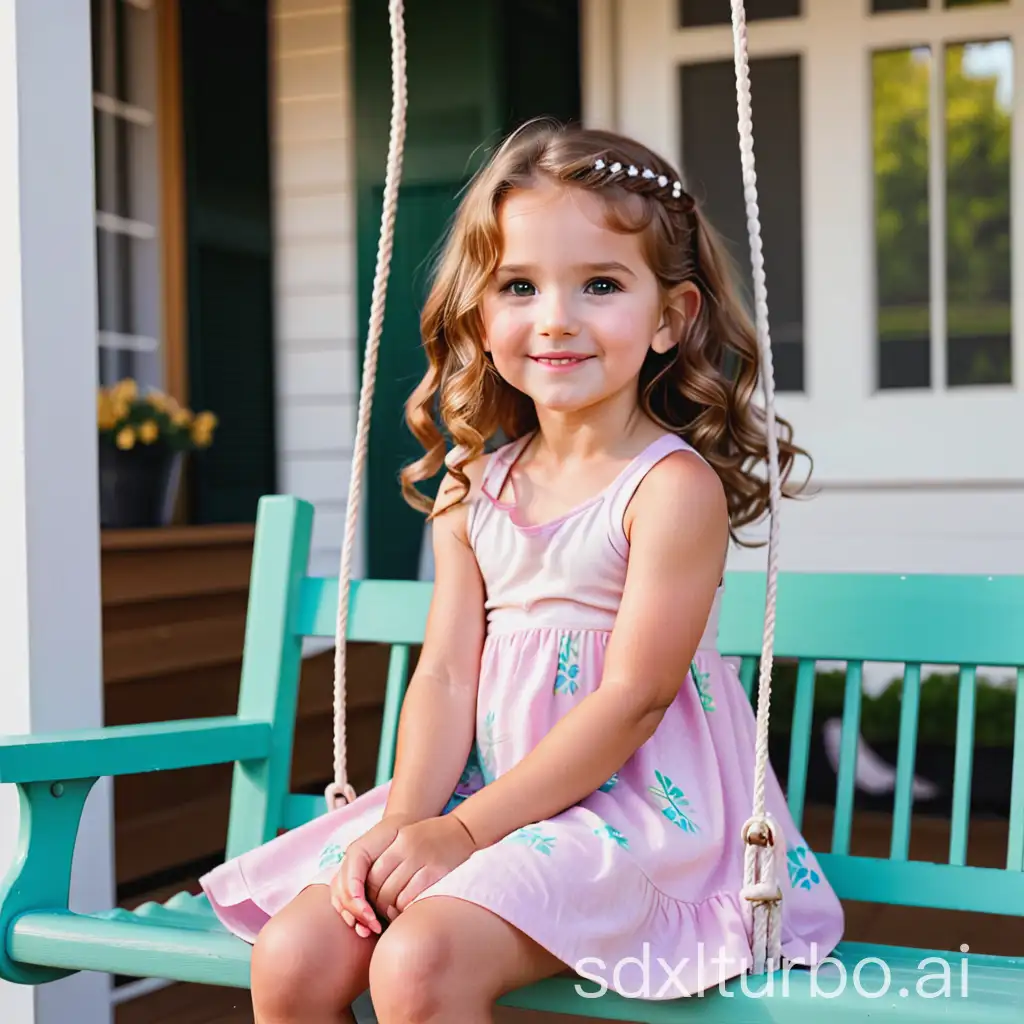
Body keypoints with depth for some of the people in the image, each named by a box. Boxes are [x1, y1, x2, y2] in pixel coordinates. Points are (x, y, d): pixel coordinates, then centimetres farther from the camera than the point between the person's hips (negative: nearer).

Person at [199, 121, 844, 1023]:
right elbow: (447, 673, 4)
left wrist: (465, 830, -16)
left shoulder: (674, 485, -12)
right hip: (489, 791, 6)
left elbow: (632, 697, -16)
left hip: (631, 804, -6)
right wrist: (402, 820, -14)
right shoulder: (471, 490, 9)